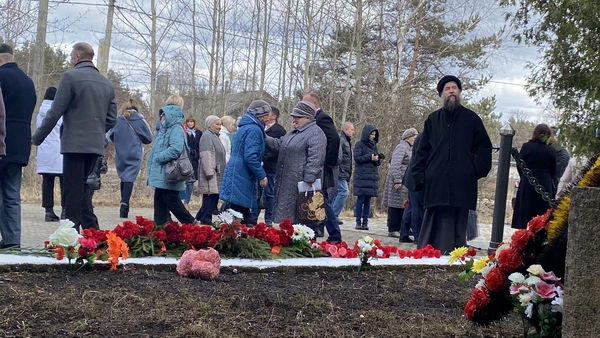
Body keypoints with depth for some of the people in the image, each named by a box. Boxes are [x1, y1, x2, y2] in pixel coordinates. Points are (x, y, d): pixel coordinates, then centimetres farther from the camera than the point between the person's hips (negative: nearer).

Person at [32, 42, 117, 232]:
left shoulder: (70, 77, -7)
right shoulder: (106, 83, 12)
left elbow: (55, 113, -9)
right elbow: (111, 119, 13)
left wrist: (37, 138, 1)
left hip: (74, 144, -6)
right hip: (96, 145, 6)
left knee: (73, 190, -3)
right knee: (83, 188, 16)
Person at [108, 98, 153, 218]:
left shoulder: (118, 120, -1)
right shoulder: (140, 120, -4)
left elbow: (111, 136, 6)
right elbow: (149, 138, 2)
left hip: (120, 155, 2)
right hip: (134, 155, -2)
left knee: (123, 178, 16)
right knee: (129, 179, -6)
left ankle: (124, 204, 19)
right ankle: (124, 204, -20)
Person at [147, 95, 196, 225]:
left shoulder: (176, 129, -14)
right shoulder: (165, 129, 17)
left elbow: (176, 149, -29)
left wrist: (159, 158, -19)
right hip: (161, 175, 10)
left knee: (171, 200, -6)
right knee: (159, 200, 10)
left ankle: (191, 224, 3)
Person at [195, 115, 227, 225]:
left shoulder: (215, 136, 23)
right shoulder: (207, 136, -10)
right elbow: (206, 155, -19)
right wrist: (209, 172, -23)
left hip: (217, 173, 10)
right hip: (210, 172, -10)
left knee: (214, 195, 8)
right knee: (210, 195, -9)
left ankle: (200, 216, 15)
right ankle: (206, 218, -5)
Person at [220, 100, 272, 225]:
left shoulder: (246, 127, 18)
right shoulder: (254, 130, -14)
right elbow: (250, 156, -22)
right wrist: (261, 175, -15)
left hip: (236, 175, 10)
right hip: (241, 177, -10)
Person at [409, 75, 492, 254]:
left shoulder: (471, 119, 12)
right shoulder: (433, 119, 15)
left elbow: (484, 147, 10)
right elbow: (422, 150, 14)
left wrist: (475, 169, -5)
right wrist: (419, 176, 3)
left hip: (462, 184, -1)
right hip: (436, 183, 1)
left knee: (458, 228, -1)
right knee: (434, 229, -2)